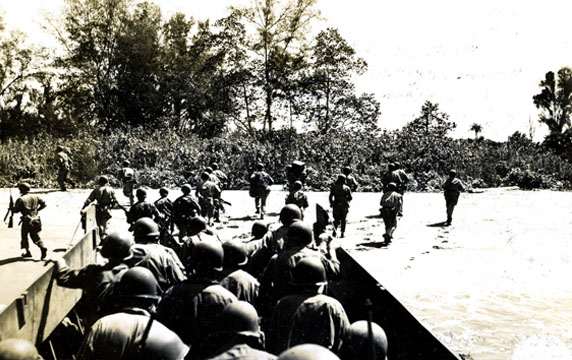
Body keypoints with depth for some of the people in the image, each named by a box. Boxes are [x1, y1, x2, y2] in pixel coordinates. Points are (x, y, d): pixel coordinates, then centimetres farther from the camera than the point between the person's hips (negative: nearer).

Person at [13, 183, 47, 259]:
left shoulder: (20, 199, -7)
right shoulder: (35, 197, 7)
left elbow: (15, 210, -6)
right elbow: (44, 204, 7)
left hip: (27, 221, -4)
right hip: (36, 220, 4)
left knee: (24, 236, 15)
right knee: (35, 236, 12)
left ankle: (27, 252, 17)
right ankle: (42, 247, -13)